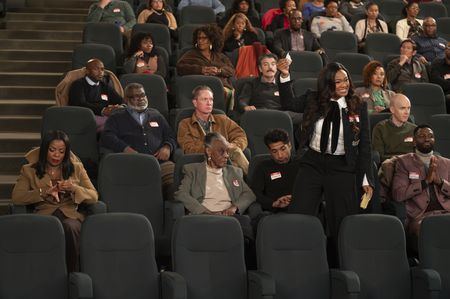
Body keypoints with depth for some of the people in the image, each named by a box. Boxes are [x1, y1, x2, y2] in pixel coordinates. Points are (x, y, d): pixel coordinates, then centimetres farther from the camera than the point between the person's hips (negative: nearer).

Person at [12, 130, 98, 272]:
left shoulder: (76, 168, 19)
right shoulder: (29, 170, 15)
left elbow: (94, 197, 12)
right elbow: (16, 197, 1)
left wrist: (74, 188, -8)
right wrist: (44, 192, -12)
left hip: (70, 215, 1)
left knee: (69, 227, -38)